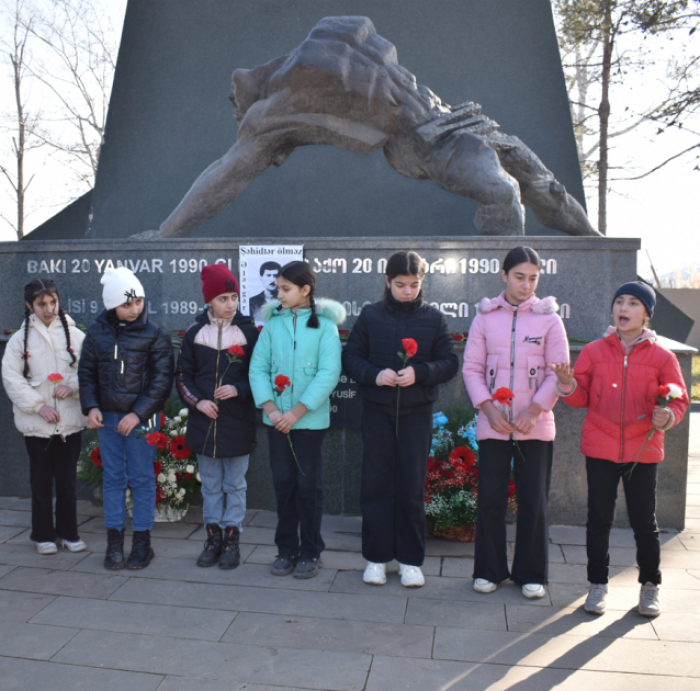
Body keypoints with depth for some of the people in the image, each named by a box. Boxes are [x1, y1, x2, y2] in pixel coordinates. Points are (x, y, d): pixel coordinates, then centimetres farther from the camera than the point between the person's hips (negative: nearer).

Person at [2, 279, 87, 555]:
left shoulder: (75, 335, 2)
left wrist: (72, 386, -15)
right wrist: (38, 406, -10)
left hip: (70, 420, 0)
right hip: (36, 423, 0)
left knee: (67, 479, 8)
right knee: (41, 480, 9)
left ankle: (68, 532, 22)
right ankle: (44, 534, 23)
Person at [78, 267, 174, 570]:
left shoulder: (155, 334, -7)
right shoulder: (97, 332, 3)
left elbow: (161, 380, -8)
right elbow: (86, 372, 11)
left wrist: (138, 413, -15)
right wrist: (91, 406, -3)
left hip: (142, 418, -3)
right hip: (107, 417, 3)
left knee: (142, 478, 5)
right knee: (112, 477, 10)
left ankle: (142, 542, 18)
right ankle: (114, 541, 22)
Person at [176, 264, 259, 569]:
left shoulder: (248, 332, -4)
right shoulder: (194, 333, 2)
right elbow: (182, 375, 7)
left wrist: (238, 389, -17)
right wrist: (197, 401, -8)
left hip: (238, 421, -2)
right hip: (204, 420, 2)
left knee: (235, 484, 7)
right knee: (210, 484, 13)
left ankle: (231, 539, 18)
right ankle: (213, 537, 24)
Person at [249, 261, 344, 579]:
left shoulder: (324, 324, -6)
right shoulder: (273, 322, 5)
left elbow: (329, 374, -13)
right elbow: (258, 368, 3)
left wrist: (297, 412, -16)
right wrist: (271, 409, -9)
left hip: (310, 419, -3)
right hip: (277, 418, 4)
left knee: (308, 485, 5)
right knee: (283, 482, 11)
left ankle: (310, 552, 20)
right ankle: (286, 549, 26)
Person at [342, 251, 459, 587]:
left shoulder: (433, 318, 2)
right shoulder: (370, 315, 3)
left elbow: (449, 363, 1)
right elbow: (351, 357, 3)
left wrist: (419, 373, -16)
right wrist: (374, 374, -15)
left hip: (417, 413, 0)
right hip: (377, 412, 0)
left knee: (412, 487, 5)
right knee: (375, 484, 5)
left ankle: (410, 559, 19)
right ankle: (376, 557, 19)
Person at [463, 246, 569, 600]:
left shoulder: (549, 318, 2)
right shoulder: (485, 316, 5)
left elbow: (559, 372, 0)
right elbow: (471, 368, 4)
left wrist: (533, 412, -11)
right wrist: (489, 409, -9)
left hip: (535, 426, 0)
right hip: (493, 424, 1)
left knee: (534, 501, 5)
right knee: (490, 498, 5)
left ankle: (531, 574, 20)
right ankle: (489, 570, 21)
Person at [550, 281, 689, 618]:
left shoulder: (662, 357, -1)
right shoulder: (594, 351, 3)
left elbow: (679, 399, 3)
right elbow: (581, 398, 5)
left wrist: (667, 416, -18)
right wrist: (568, 386, -16)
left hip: (643, 451, -1)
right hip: (600, 449, 1)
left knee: (644, 521, 8)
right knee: (599, 519, 9)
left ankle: (650, 585, 28)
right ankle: (598, 584, 24)